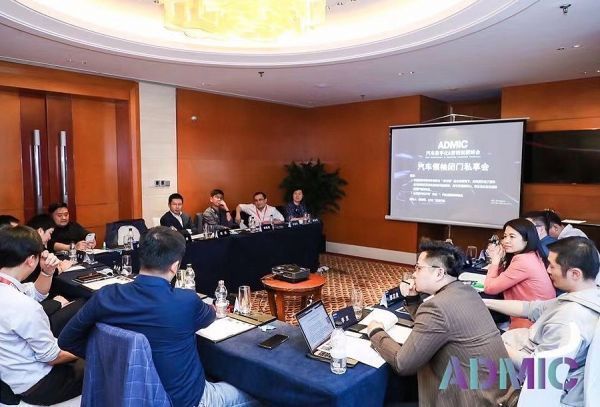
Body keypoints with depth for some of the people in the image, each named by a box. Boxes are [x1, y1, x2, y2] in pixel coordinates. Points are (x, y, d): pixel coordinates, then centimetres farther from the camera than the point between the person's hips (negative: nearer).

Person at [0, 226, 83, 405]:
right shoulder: (24, 306, -35)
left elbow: (36, 293, 10)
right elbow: (52, 357, -22)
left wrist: (47, 271, -9)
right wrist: (78, 354, -3)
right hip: (33, 385, -8)